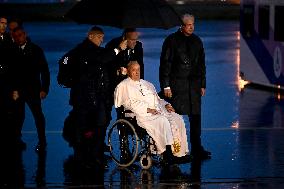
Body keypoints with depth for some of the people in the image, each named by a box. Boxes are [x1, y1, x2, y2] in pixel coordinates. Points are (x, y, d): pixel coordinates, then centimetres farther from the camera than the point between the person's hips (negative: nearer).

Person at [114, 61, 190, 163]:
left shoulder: (147, 84, 30)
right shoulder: (124, 86, 7)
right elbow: (130, 103, -6)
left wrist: (165, 105, 6)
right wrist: (147, 109, -15)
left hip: (158, 110, 7)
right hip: (142, 115, -7)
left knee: (177, 119, -18)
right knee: (162, 121, -33)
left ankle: (180, 152, -23)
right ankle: (167, 154, -35)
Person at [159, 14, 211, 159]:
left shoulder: (197, 41, 13)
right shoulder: (172, 40, -2)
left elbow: (201, 64, 19)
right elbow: (165, 63, -4)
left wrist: (202, 84, 13)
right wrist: (165, 86, -10)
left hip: (194, 84, 4)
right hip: (176, 85, -4)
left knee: (196, 117, 1)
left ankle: (196, 149, 6)